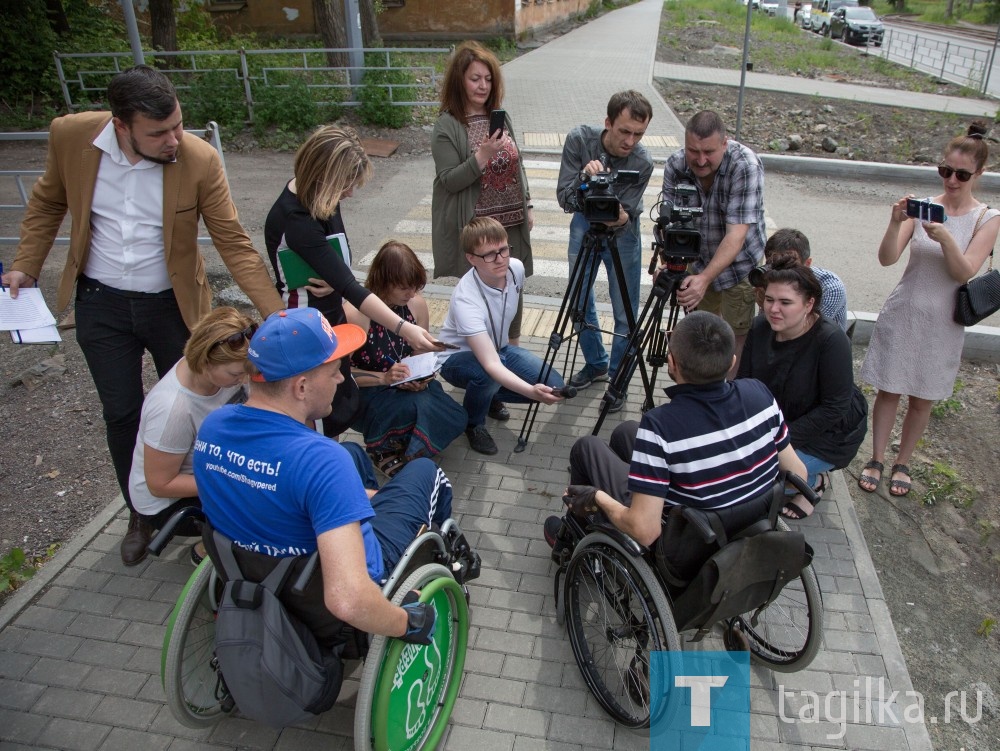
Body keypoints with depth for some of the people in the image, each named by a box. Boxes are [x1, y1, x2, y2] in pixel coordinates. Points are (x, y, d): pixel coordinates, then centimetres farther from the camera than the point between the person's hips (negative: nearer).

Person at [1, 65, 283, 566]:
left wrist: (277, 314, -25)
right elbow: (48, 202, 6)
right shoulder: (70, 136, -13)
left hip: (173, 304, -1)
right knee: (122, 415, 11)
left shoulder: (199, 160, -20)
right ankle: (141, 515, 33)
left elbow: (233, 243, -17)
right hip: (101, 304, 2)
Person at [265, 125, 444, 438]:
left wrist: (335, 280, -22)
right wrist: (403, 328, -36)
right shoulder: (295, 220, -30)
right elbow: (348, 285, -32)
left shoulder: (317, 196, -5)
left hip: (331, 315, 9)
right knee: (335, 412, 2)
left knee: (344, 403, 19)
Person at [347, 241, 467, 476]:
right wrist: (384, 378, -27)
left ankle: (394, 449, 0)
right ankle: (381, 446, -5)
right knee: (424, 407, -32)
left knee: (456, 417, -16)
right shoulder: (355, 314, -22)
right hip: (365, 394, -6)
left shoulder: (417, 304, -6)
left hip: (408, 387, 6)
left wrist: (421, 377, -13)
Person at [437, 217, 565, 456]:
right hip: (458, 357, -6)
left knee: (554, 386, -11)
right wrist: (531, 391, -58)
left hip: (500, 347, 6)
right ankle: (473, 424, -5)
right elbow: (490, 364, -45)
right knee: (487, 376, -39)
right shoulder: (466, 299, -38)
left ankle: (489, 395, 14)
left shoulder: (516, 268, -18)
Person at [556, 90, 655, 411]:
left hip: (621, 231, -2)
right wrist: (584, 177, -43)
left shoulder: (643, 163, -27)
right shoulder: (579, 138, -25)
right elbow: (564, 198, -24)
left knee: (625, 312, -1)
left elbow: (625, 215, -23)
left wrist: (621, 217, -46)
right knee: (580, 300, 11)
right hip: (584, 222, 2)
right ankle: (595, 364, 33)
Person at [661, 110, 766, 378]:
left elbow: (736, 233, -35)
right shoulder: (675, 164, -16)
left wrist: (705, 278, -47)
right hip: (698, 263, 4)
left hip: (739, 267, -4)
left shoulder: (746, 165, -29)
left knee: (737, 341, 2)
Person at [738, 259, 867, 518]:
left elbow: (834, 409, -24)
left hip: (827, 435, -7)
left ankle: (814, 481, 7)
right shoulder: (760, 328, -10)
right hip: (779, 419, 7)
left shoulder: (831, 340, -26)